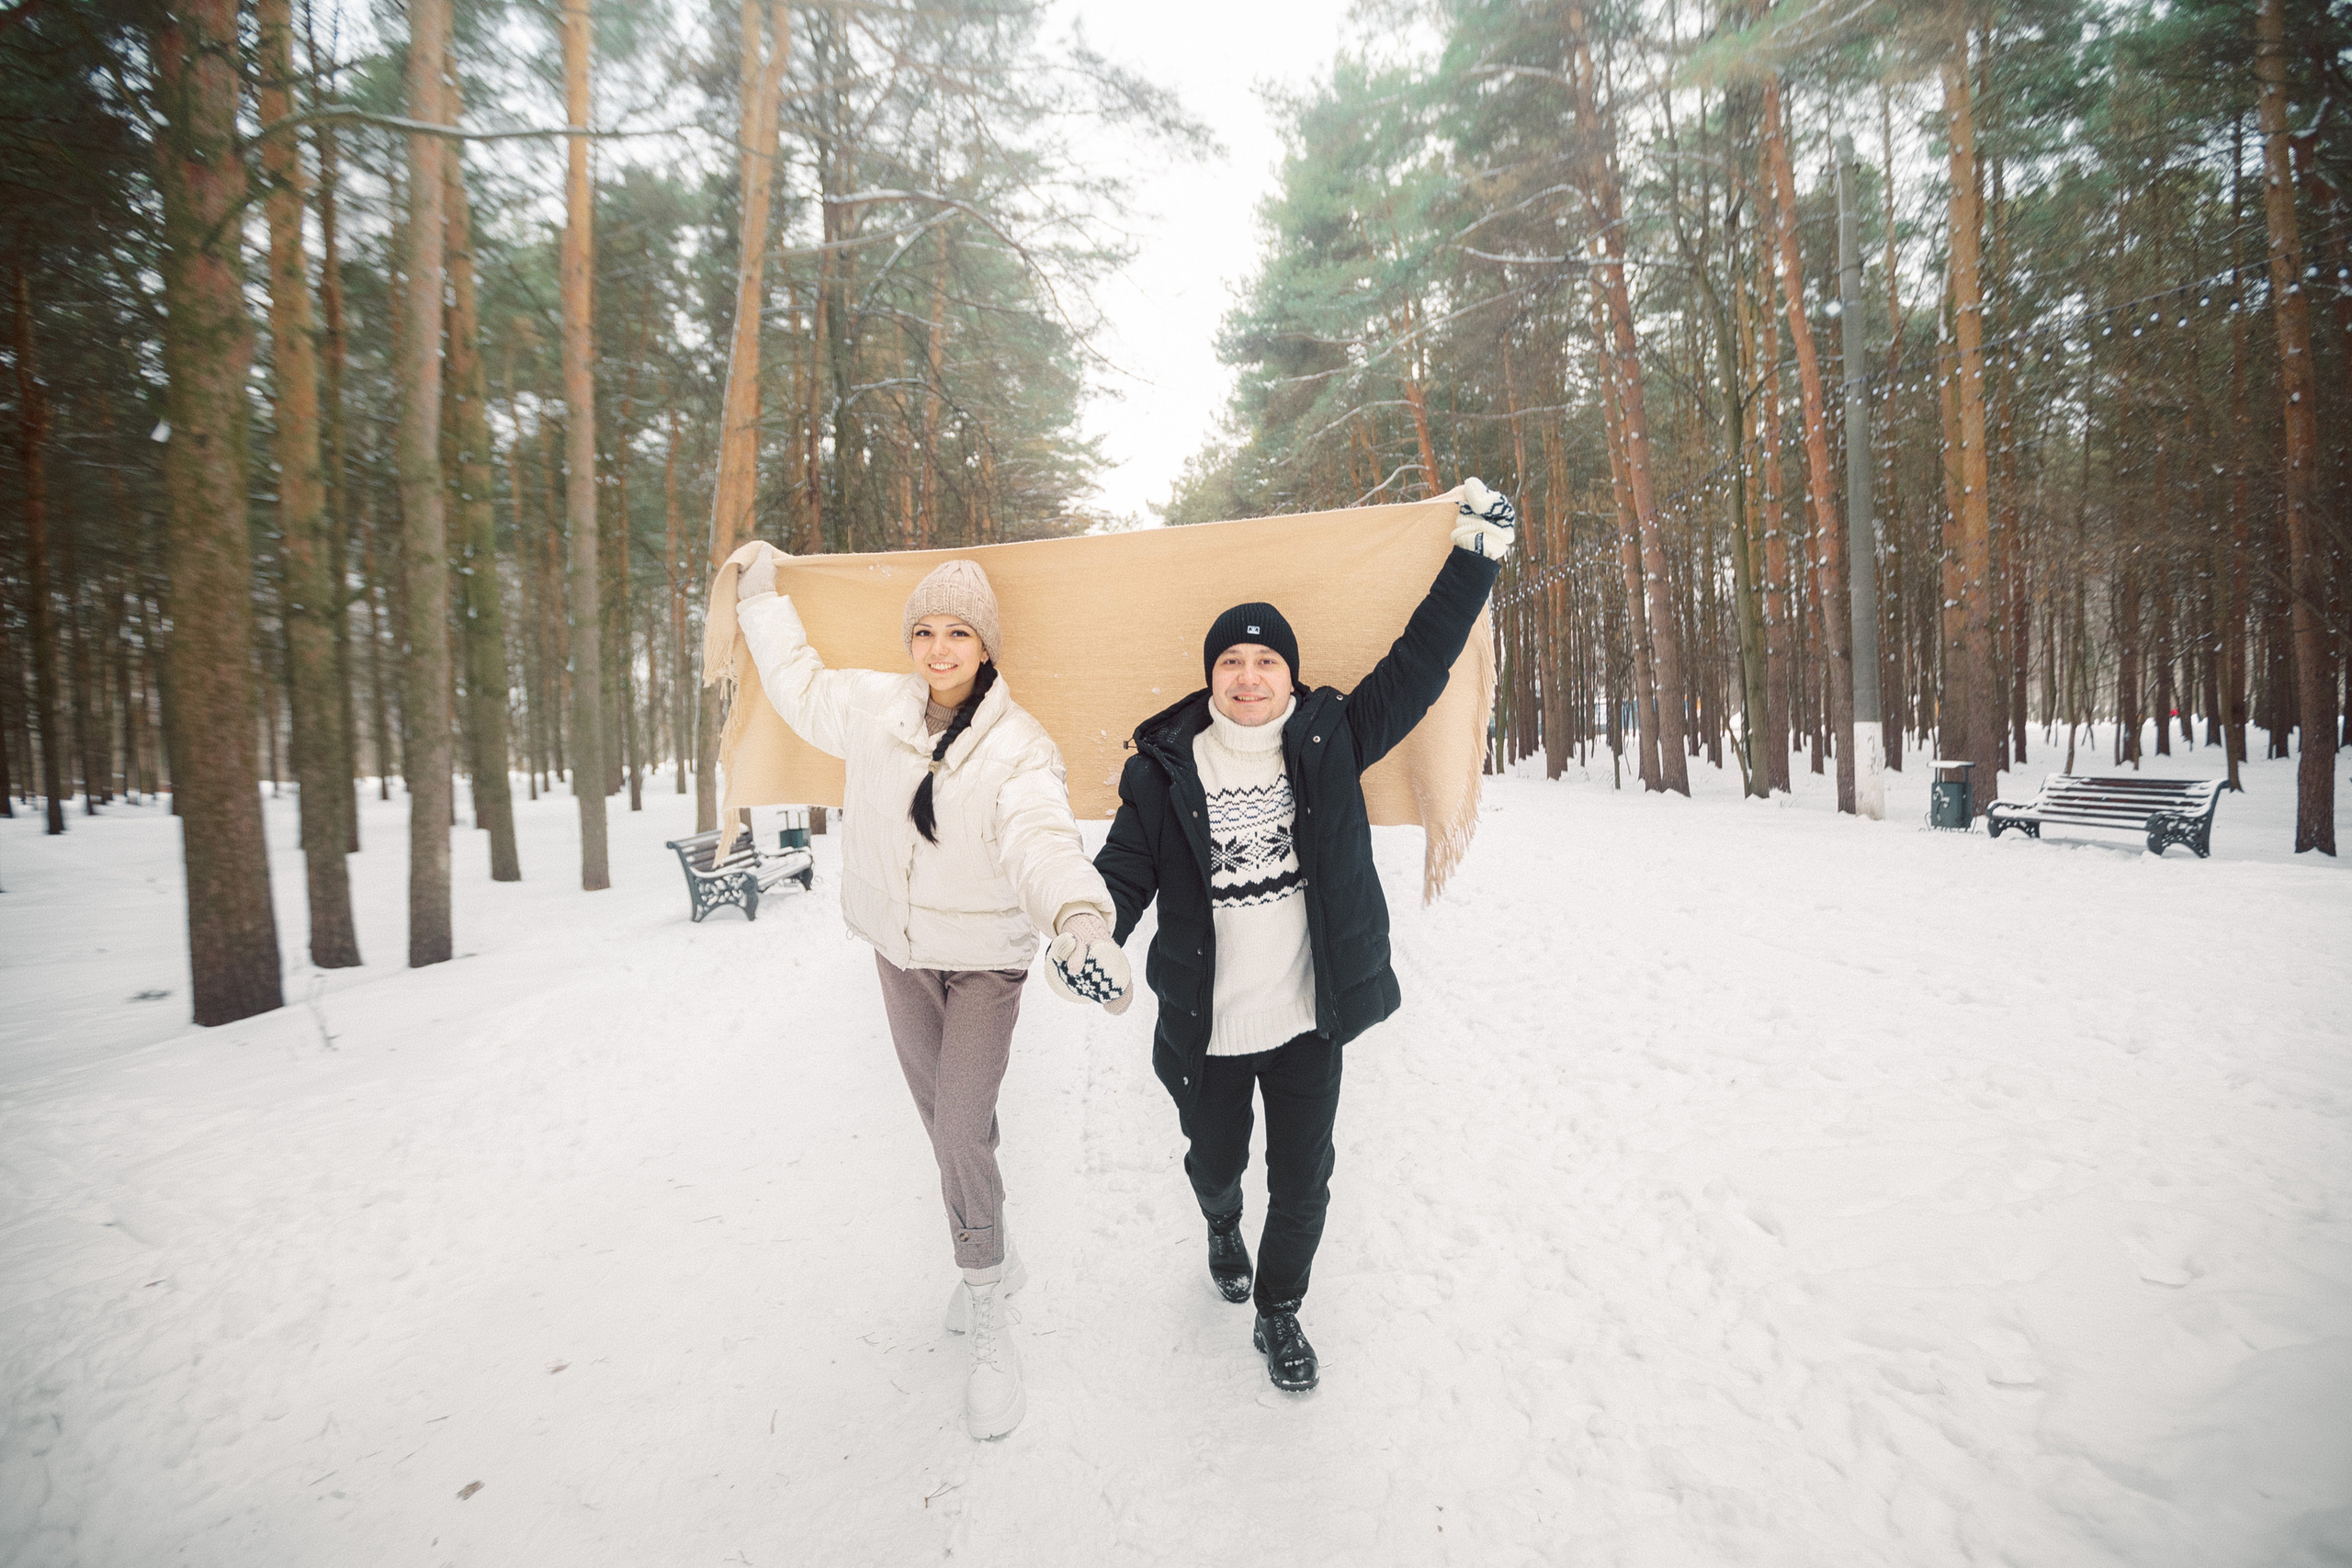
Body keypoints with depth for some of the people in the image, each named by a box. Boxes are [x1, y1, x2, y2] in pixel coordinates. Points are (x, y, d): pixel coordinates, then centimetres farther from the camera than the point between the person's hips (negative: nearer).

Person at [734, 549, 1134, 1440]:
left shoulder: (1018, 747, -19)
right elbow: (799, 687, 16)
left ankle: (987, 1326, 6)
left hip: (984, 963, -5)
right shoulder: (876, 708, -4)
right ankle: (992, 1260, 40)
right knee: (947, 1123, 17)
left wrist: (1079, 914, -57)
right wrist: (762, 596, 21)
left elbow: (1042, 838, -38)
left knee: (961, 1130, -12)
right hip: (898, 952, 5)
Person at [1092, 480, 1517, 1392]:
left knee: (1302, 1184, 12)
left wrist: (1476, 555, -6)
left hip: (1309, 1019, 0)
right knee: (1216, 1161, 22)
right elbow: (1122, 874, -6)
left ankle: (1279, 1313, 40)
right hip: (1205, 1027, 0)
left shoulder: (1331, 743, -5)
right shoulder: (1164, 771, -7)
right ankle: (1222, 1228, 59)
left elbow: (1416, 667, -4)